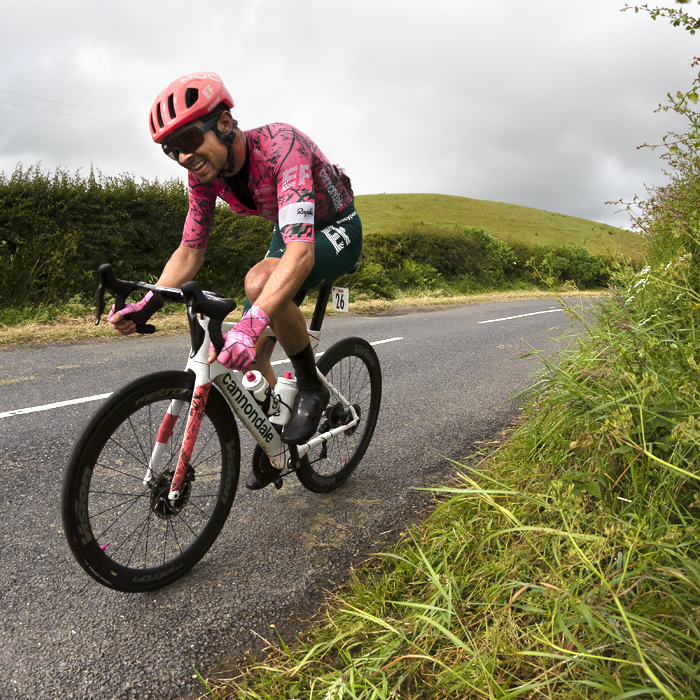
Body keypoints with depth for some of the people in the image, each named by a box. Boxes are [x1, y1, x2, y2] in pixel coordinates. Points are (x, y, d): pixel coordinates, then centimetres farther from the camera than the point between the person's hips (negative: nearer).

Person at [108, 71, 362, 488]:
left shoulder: (281, 146, -35)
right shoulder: (204, 172, -13)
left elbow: (301, 249, -47)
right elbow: (191, 250, -7)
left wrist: (253, 320, -59)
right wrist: (148, 304, -22)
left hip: (337, 230, -6)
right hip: (289, 233, 7)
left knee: (259, 281, -36)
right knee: (250, 355, -3)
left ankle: (311, 388, -14)